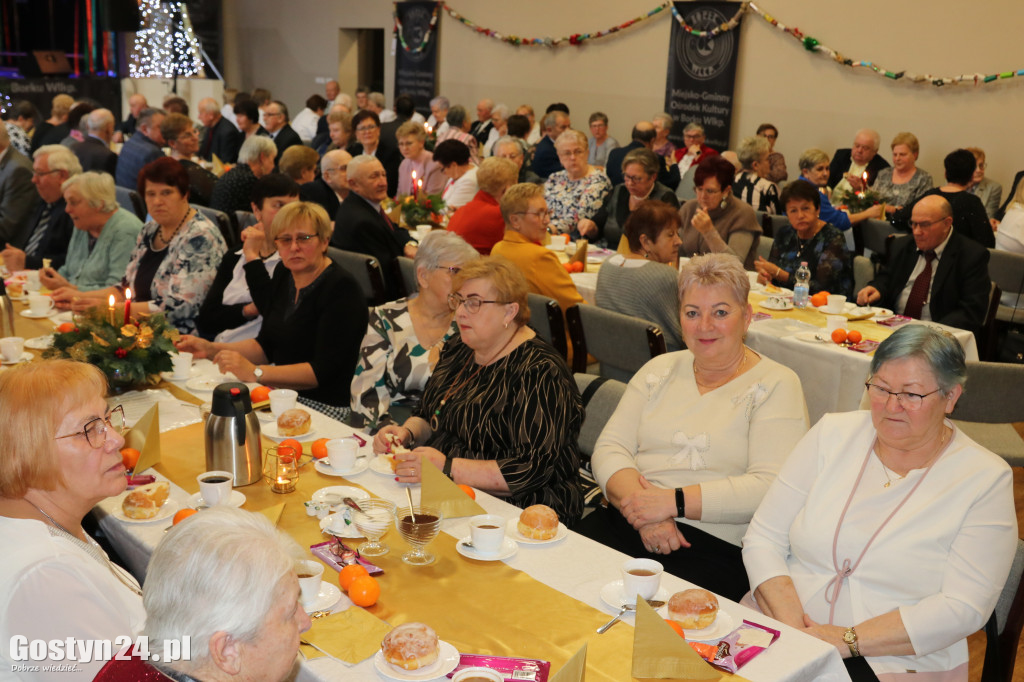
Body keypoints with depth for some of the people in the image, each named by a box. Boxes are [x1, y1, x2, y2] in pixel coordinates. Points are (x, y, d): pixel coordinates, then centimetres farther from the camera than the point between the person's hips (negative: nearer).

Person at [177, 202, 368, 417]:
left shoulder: (342, 290, -15)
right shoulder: (284, 275, 10)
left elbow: (323, 371, -21)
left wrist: (255, 373, -27)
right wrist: (211, 349, 4)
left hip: (324, 406, -7)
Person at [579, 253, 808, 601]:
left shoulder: (777, 385, 2)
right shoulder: (659, 369, 17)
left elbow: (769, 488, -11)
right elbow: (609, 449, 8)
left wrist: (673, 501, -17)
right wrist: (640, 505, -12)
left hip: (715, 546, -4)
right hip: (626, 524, 5)